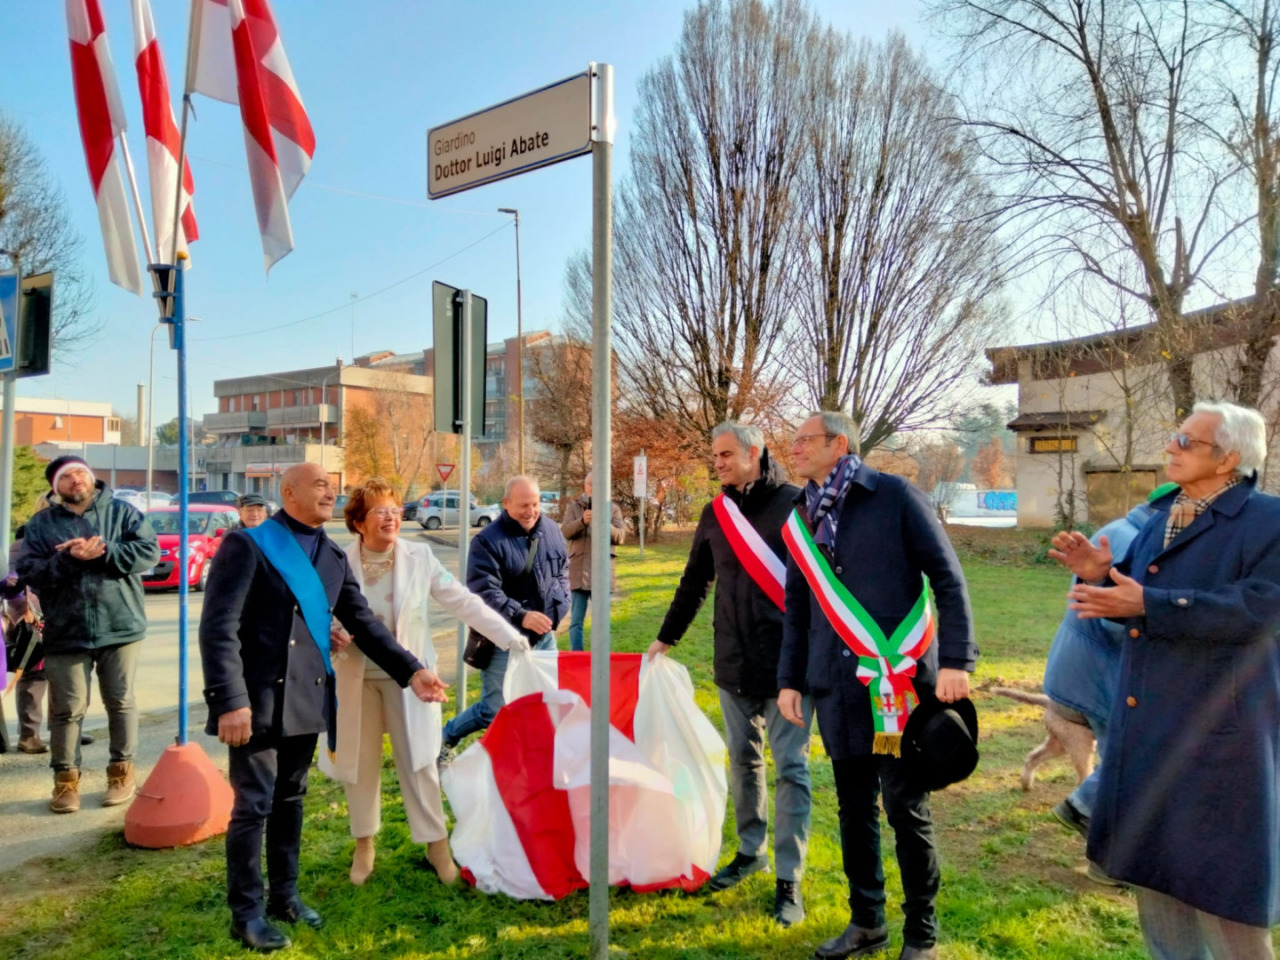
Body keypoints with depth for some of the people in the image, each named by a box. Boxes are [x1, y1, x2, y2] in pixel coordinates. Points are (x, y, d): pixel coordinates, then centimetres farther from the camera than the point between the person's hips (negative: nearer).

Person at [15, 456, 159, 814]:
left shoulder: (123, 512, 2)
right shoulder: (40, 524, 4)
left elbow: (149, 552, -8)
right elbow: (29, 573, -5)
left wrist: (104, 552, -20)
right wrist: (68, 560, -21)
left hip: (119, 627, 0)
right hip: (66, 632, 0)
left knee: (121, 702, 9)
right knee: (67, 708, 5)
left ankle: (122, 771, 22)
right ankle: (66, 777, 19)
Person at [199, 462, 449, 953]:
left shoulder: (333, 557, 10)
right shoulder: (248, 545, -10)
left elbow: (362, 622, 11)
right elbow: (218, 628, -15)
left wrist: (410, 671, 3)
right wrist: (230, 701, -22)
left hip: (306, 698, 6)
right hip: (259, 699, -6)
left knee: (290, 799, 17)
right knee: (254, 805, 3)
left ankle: (284, 896, 32)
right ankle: (246, 913, 18)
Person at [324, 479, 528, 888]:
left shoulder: (419, 557, -5)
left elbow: (464, 602, -4)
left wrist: (509, 636, -8)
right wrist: (329, 636, -18)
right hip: (356, 677, 1)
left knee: (419, 762, 4)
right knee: (360, 762, 11)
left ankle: (437, 845, 18)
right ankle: (364, 846, 31)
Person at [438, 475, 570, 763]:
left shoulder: (552, 531, 4)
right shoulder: (488, 541, -16)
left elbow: (562, 572, 19)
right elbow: (484, 591, -21)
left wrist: (560, 606, 5)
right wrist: (521, 616, -31)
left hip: (544, 636, 6)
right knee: (494, 710, 0)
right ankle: (446, 738, 26)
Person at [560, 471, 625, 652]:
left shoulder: (613, 508, 8)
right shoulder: (574, 506, 6)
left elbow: (620, 536, -1)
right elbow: (565, 531, -7)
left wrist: (605, 524, -20)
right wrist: (582, 521, -24)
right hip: (579, 571, -1)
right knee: (576, 621, 1)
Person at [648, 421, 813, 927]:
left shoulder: (795, 504, -8)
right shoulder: (715, 514, 8)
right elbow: (694, 583, 17)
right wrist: (665, 639, 21)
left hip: (788, 660, -5)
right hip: (733, 662, 5)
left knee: (790, 767, 2)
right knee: (743, 760, 15)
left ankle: (789, 880, 12)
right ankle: (751, 850, 33)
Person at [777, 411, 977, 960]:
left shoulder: (894, 496, -4)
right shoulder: (802, 518, 11)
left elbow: (946, 578, -6)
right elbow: (796, 606, 17)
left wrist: (955, 660, -12)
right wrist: (790, 678, 13)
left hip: (900, 680, -5)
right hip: (837, 686, 5)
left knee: (906, 810, 5)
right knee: (854, 809, 14)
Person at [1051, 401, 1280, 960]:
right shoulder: (1160, 523, 10)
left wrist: (1146, 605, -29)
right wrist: (1099, 576, -9)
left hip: (1216, 727, -7)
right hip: (1147, 724, 8)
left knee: (1218, 874, 5)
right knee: (1153, 860, 19)